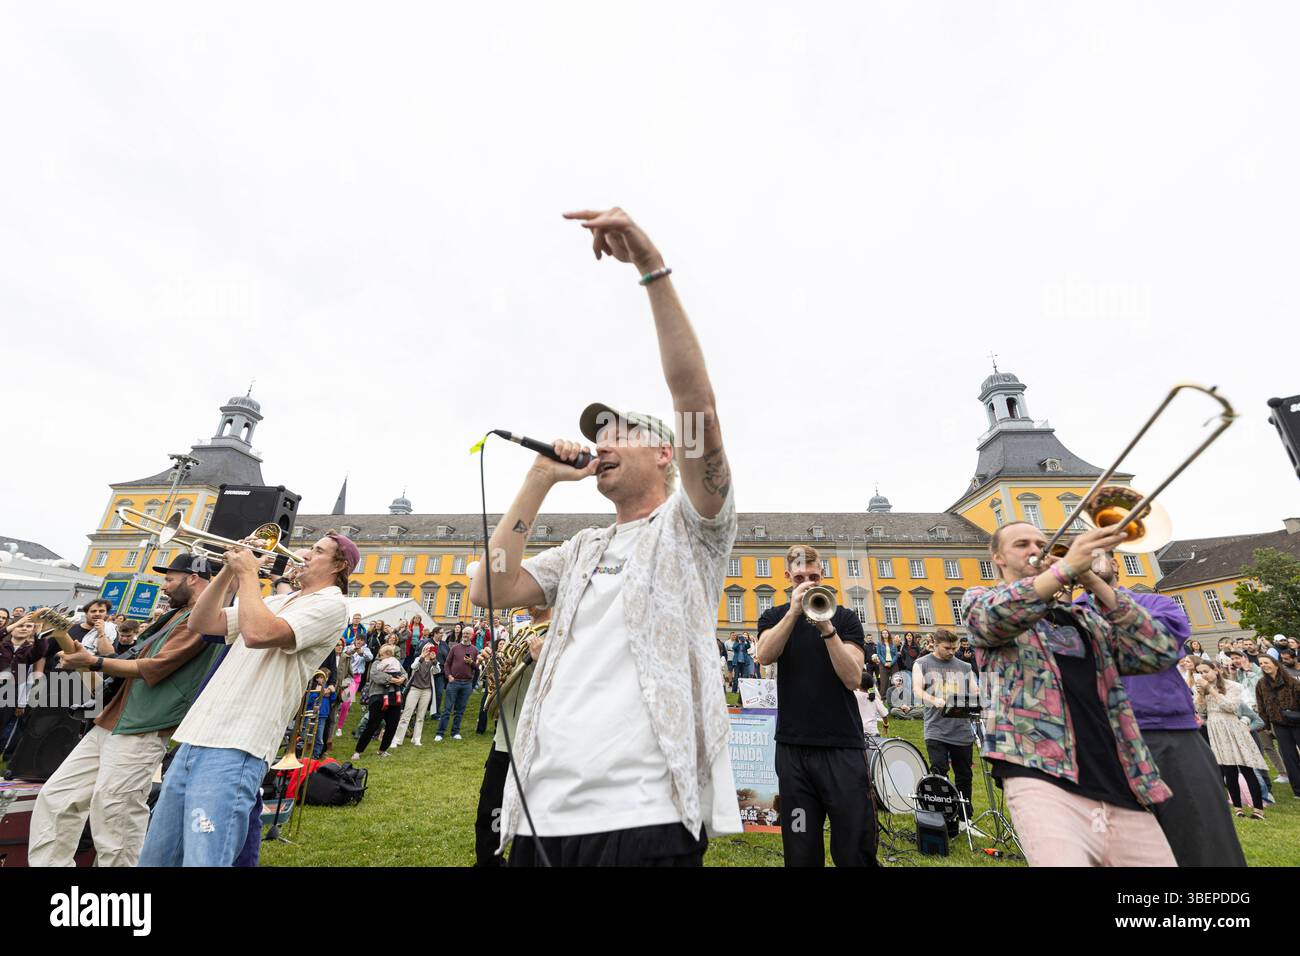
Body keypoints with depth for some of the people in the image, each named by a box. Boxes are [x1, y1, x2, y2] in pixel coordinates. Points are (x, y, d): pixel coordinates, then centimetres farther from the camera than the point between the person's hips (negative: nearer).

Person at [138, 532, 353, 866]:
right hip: (195, 740, 9)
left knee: (204, 859, -13)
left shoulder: (331, 604, -8)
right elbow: (202, 622, 18)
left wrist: (248, 573, -9)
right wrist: (229, 570, 6)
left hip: (235, 751, -9)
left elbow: (257, 634, -22)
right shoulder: (275, 602, 22)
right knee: (154, 858, 17)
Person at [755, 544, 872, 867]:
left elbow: (853, 678, -7)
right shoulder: (774, 617, 9)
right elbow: (765, 655, -12)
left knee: (856, 850, 3)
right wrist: (794, 612, -19)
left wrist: (827, 628, -18)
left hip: (842, 746, -1)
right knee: (801, 852, 8)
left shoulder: (844, 617, 4)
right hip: (793, 746, 1)